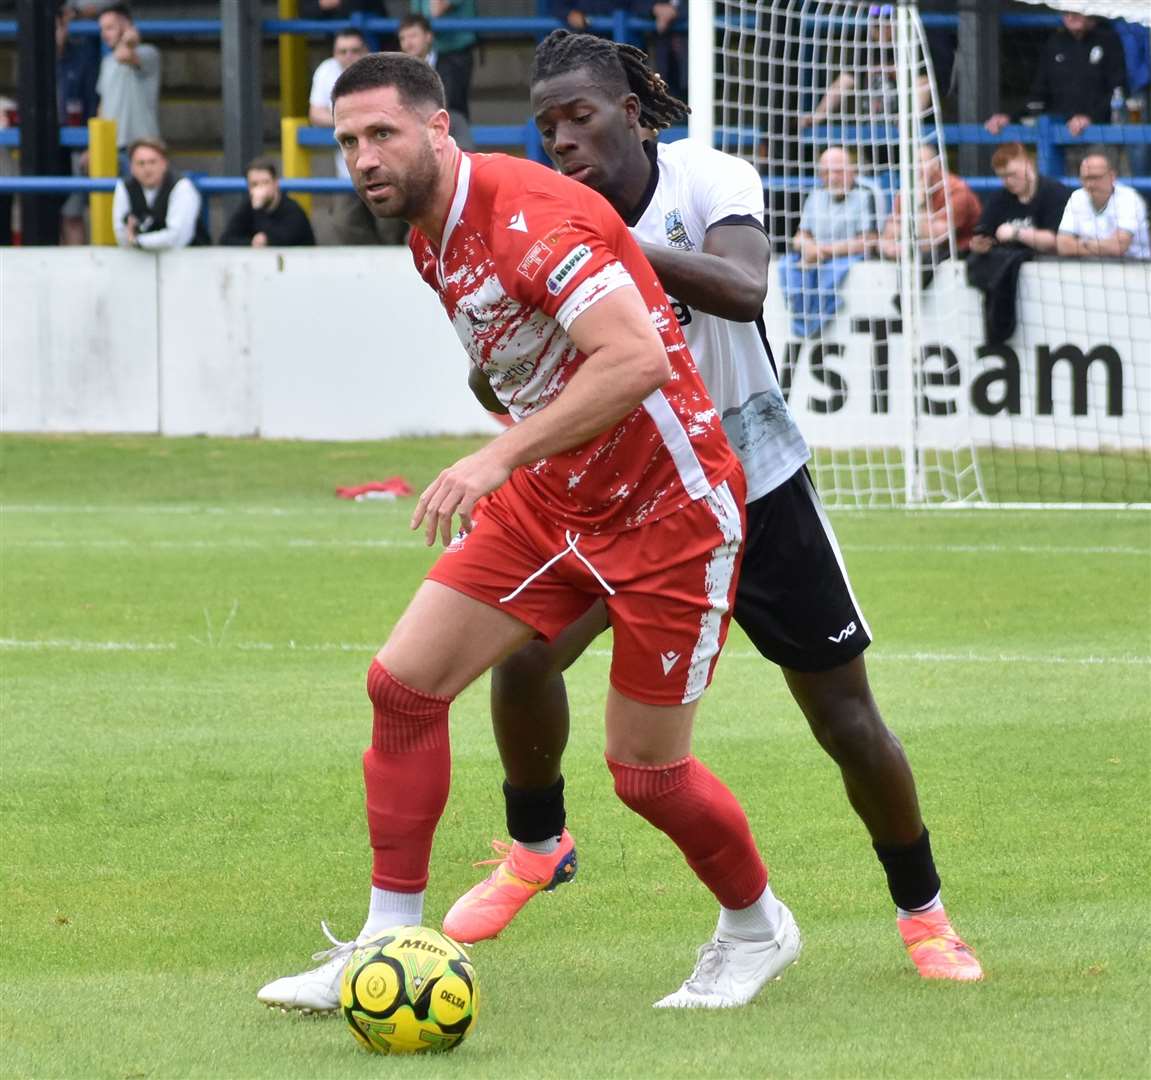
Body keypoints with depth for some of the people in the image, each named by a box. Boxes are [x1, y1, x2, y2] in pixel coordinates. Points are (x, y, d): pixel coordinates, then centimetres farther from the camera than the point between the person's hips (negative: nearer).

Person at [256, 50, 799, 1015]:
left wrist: (501, 456, -36)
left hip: (669, 513, -8)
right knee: (404, 682, -4)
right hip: (546, 502, 8)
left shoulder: (525, 213, -25)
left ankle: (758, 931, 28)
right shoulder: (429, 239, 5)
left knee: (645, 773, 0)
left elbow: (638, 359, -35)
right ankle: (389, 945, 4)